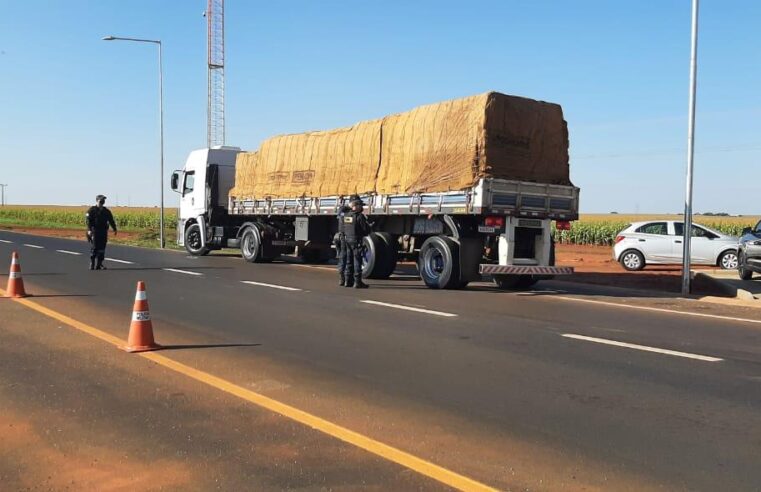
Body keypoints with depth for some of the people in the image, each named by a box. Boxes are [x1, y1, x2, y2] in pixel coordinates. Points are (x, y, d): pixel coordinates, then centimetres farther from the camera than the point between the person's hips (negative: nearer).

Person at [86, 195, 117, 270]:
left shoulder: (106, 211, 14)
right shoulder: (92, 210, -1)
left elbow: (111, 220, 14)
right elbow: (89, 221, -9)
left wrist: (114, 229, 4)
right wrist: (89, 230, -21)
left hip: (103, 232, 5)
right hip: (94, 232, -5)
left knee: (102, 248, 3)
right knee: (94, 248, -6)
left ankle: (99, 265, 8)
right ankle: (92, 264, 1)